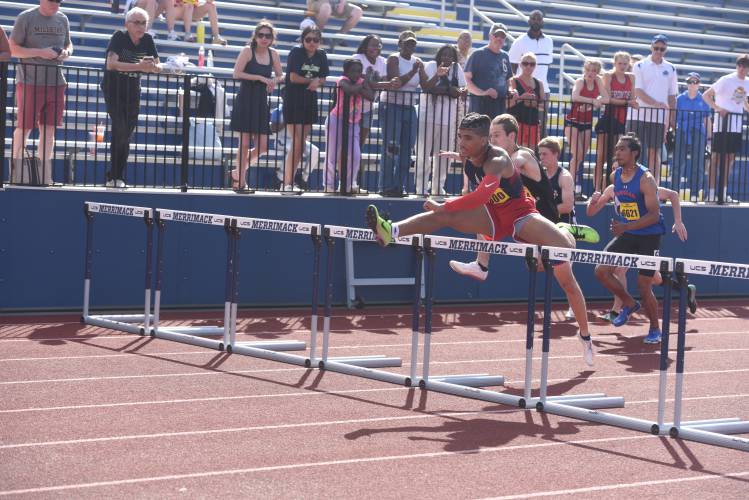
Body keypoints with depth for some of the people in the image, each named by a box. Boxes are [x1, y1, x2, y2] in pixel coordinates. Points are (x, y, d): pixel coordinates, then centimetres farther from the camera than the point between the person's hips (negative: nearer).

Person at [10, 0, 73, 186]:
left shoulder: (63, 19, 11)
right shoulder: (26, 18, -5)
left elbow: (68, 44, 24)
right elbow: (13, 49, -7)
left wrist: (66, 52, -1)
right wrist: (40, 52, -17)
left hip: (56, 81, 5)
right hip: (29, 81, -5)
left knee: (49, 127, 7)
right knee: (24, 126, 0)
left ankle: (46, 175, 13)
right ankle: (17, 172, 11)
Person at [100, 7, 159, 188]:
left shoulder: (147, 40, -1)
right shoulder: (119, 37, -16)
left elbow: (157, 66, 3)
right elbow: (111, 64, -30)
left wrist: (153, 66, -22)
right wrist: (139, 66, -36)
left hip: (132, 91, 5)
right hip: (113, 89, -5)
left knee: (127, 134, 6)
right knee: (120, 130, -16)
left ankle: (116, 177, 14)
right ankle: (114, 176, -9)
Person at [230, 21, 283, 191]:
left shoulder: (273, 54, 7)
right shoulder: (248, 50, -7)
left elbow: (280, 75, 18)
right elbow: (237, 74, -14)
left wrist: (273, 81, -5)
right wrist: (260, 78, -17)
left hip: (262, 103, 5)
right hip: (245, 101, -5)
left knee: (262, 146, 3)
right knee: (244, 143, -2)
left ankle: (238, 172, 23)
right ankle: (240, 180, 9)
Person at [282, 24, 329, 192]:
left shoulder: (321, 55, 6)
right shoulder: (296, 52, -10)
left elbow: (323, 79, 8)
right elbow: (293, 77, -15)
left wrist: (316, 82, -14)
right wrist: (312, 80, -7)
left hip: (310, 103, 6)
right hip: (293, 102, -6)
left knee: (301, 145, 7)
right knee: (297, 143, -11)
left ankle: (289, 180, 15)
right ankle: (287, 183, -7)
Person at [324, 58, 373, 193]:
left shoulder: (362, 82, 3)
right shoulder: (343, 80, -11)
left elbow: (371, 97, -14)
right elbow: (350, 89, -35)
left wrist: (359, 89, -23)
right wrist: (360, 86, -16)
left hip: (353, 123, 5)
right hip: (337, 121, -5)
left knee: (355, 156, -3)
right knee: (333, 154, -1)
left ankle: (349, 184, 6)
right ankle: (329, 185, 5)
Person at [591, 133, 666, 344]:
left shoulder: (645, 179, -21)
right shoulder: (615, 176, 0)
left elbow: (654, 215, -26)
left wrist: (626, 227, -34)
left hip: (649, 236, -7)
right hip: (626, 234, 7)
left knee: (643, 285, -6)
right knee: (601, 270, -3)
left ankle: (655, 329, 15)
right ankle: (629, 304, 19)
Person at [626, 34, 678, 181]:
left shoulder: (670, 69, 9)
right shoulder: (640, 66, 0)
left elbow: (672, 96, 13)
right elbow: (638, 91, -9)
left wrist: (673, 119, 7)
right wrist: (656, 103, -21)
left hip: (659, 117, 2)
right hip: (637, 115, -2)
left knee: (654, 152, 3)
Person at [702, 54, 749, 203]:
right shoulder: (726, 80, -9)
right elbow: (706, 95, -9)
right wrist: (717, 108, -21)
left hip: (736, 125, 6)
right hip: (722, 123, -6)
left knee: (730, 157, 8)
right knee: (716, 156, -3)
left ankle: (723, 191, 14)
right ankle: (711, 191, -2)